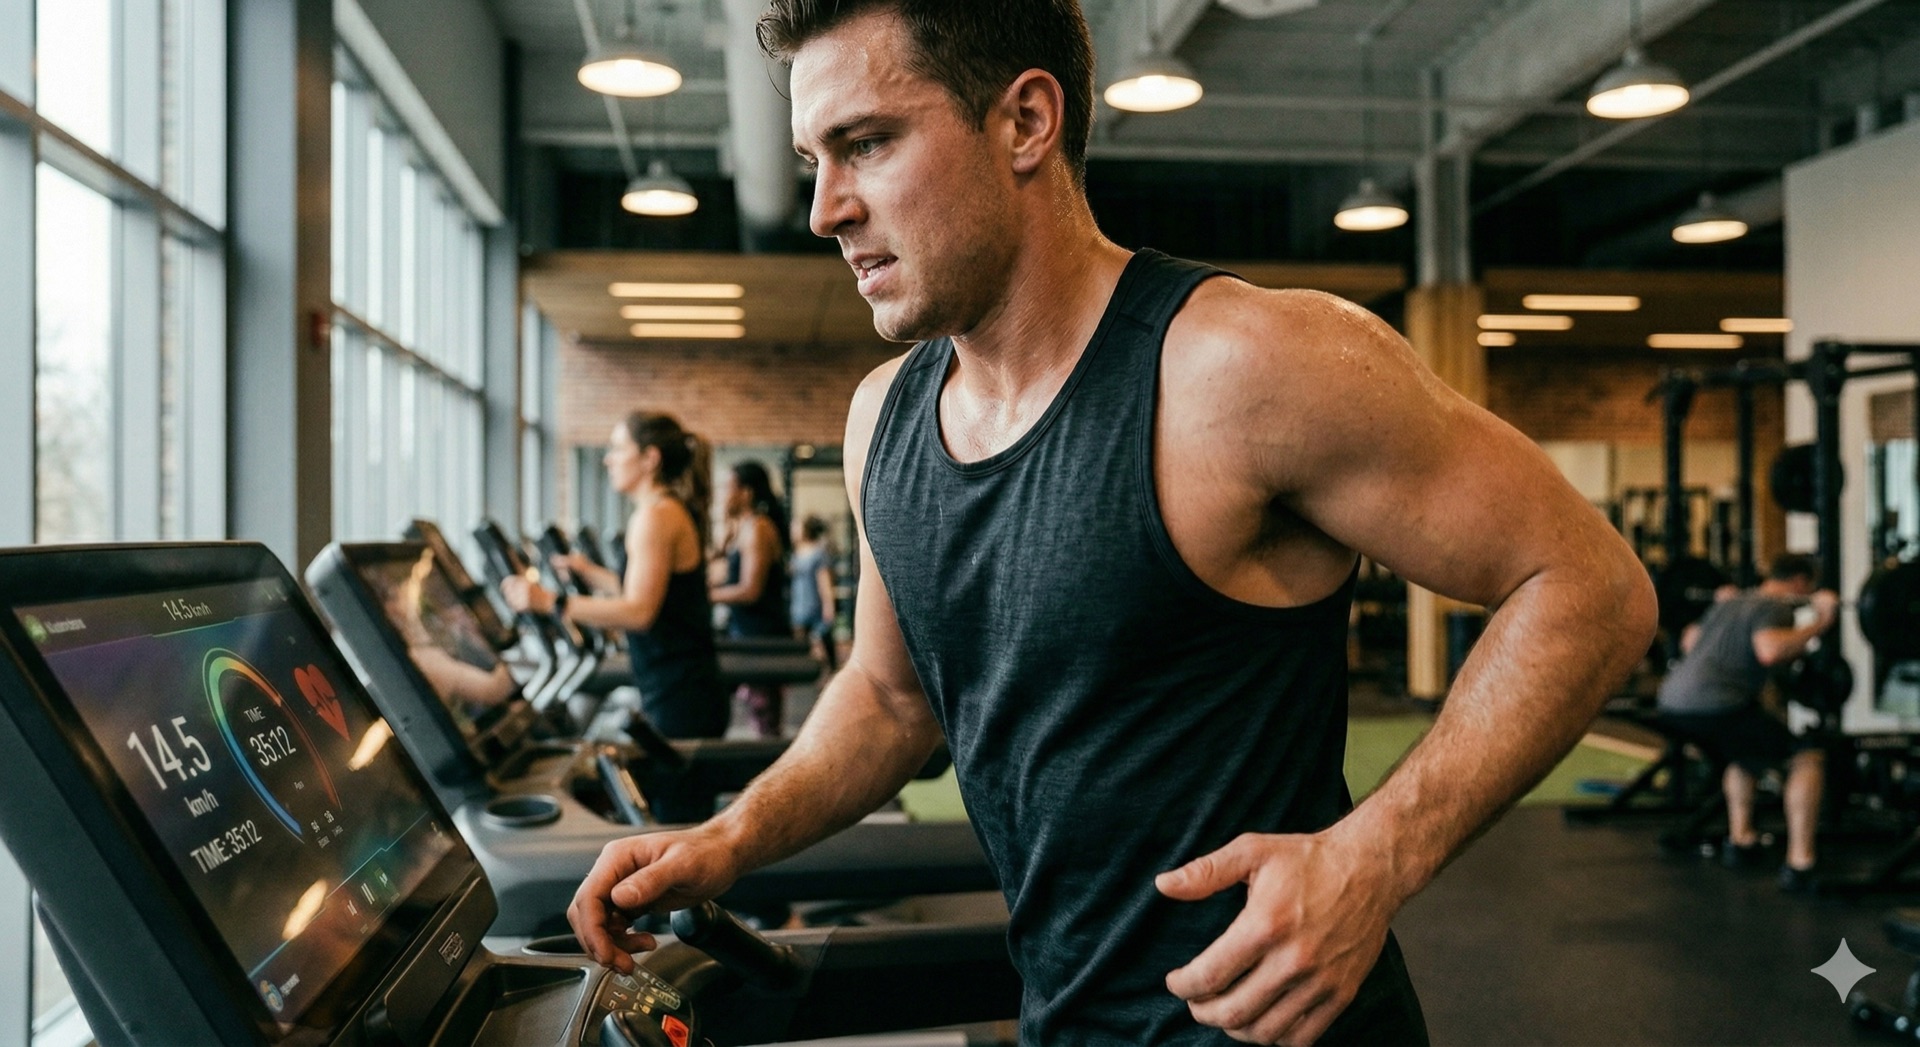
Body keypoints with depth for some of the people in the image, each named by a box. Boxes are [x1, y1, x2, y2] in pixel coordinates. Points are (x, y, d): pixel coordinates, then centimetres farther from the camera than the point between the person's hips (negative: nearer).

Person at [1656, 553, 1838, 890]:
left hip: (1673, 701, 9)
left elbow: (1688, 641, 38)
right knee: (1808, 756, 0)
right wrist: (1819, 623, -14)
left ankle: (1740, 842, 35)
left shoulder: (1731, 601, 24)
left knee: (1745, 750, 36)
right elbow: (1771, 650, -23)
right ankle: (1799, 865, -4)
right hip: (1713, 707, -9)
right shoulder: (1773, 608, -2)